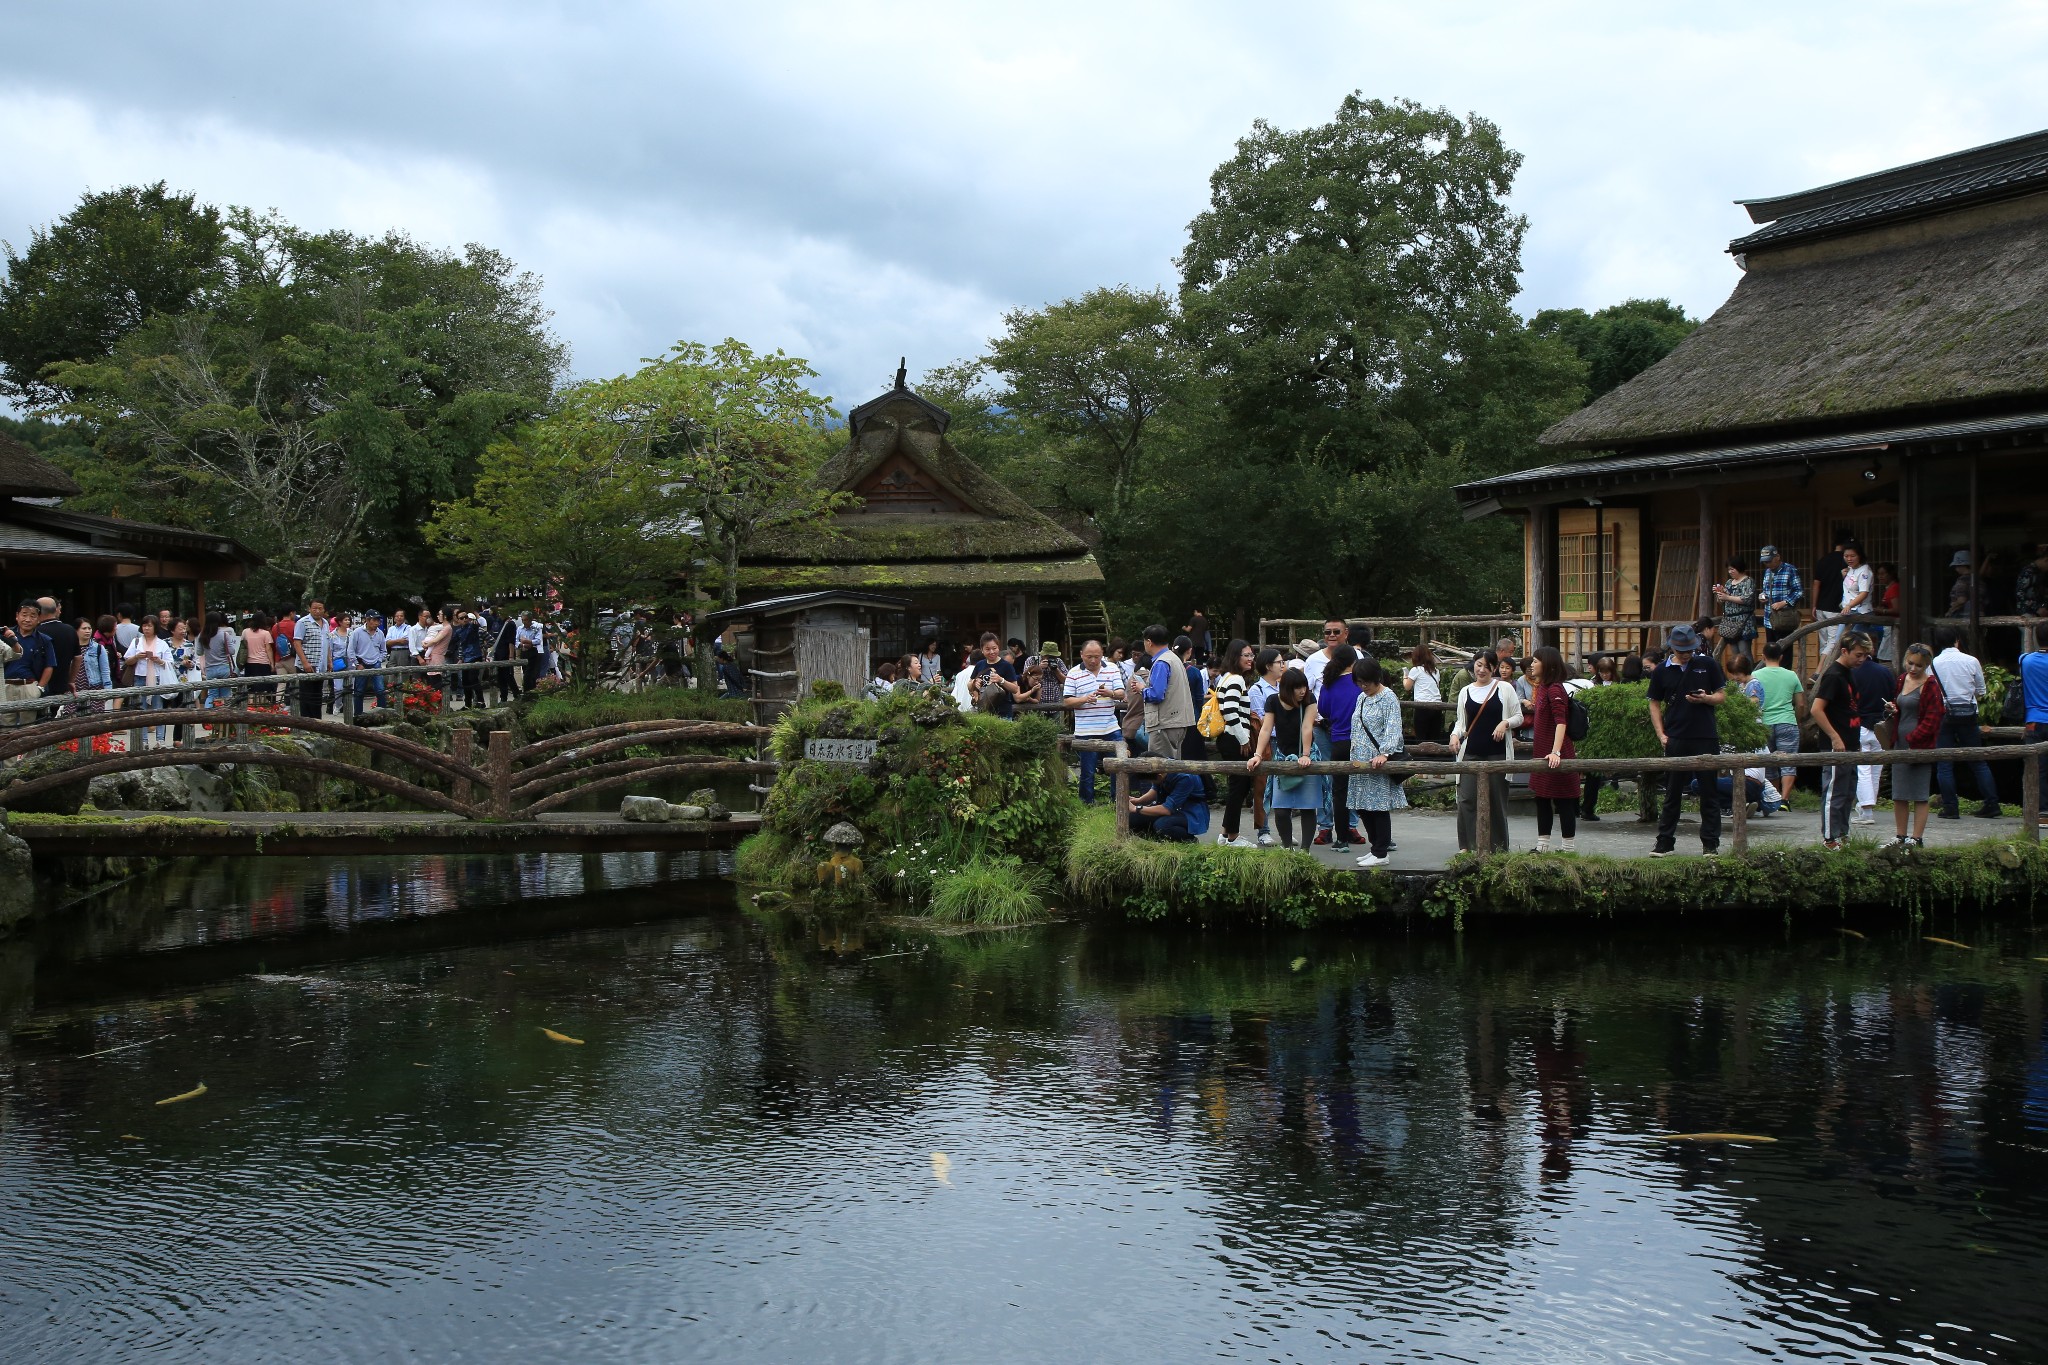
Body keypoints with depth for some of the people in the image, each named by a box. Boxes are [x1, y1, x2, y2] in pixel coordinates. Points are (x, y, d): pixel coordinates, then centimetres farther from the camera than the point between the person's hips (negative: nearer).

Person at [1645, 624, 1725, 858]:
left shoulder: (1707, 664, 4)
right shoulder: (1662, 671, 6)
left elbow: (1722, 695, 8)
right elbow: (1655, 704, 11)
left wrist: (1706, 698, -14)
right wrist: (1661, 734, 0)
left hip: (1706, 738, -1)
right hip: (1676, 740, 1)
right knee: (1672, 793, 5)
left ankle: (1710, 844, 9)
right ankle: (1664, 843, 11)